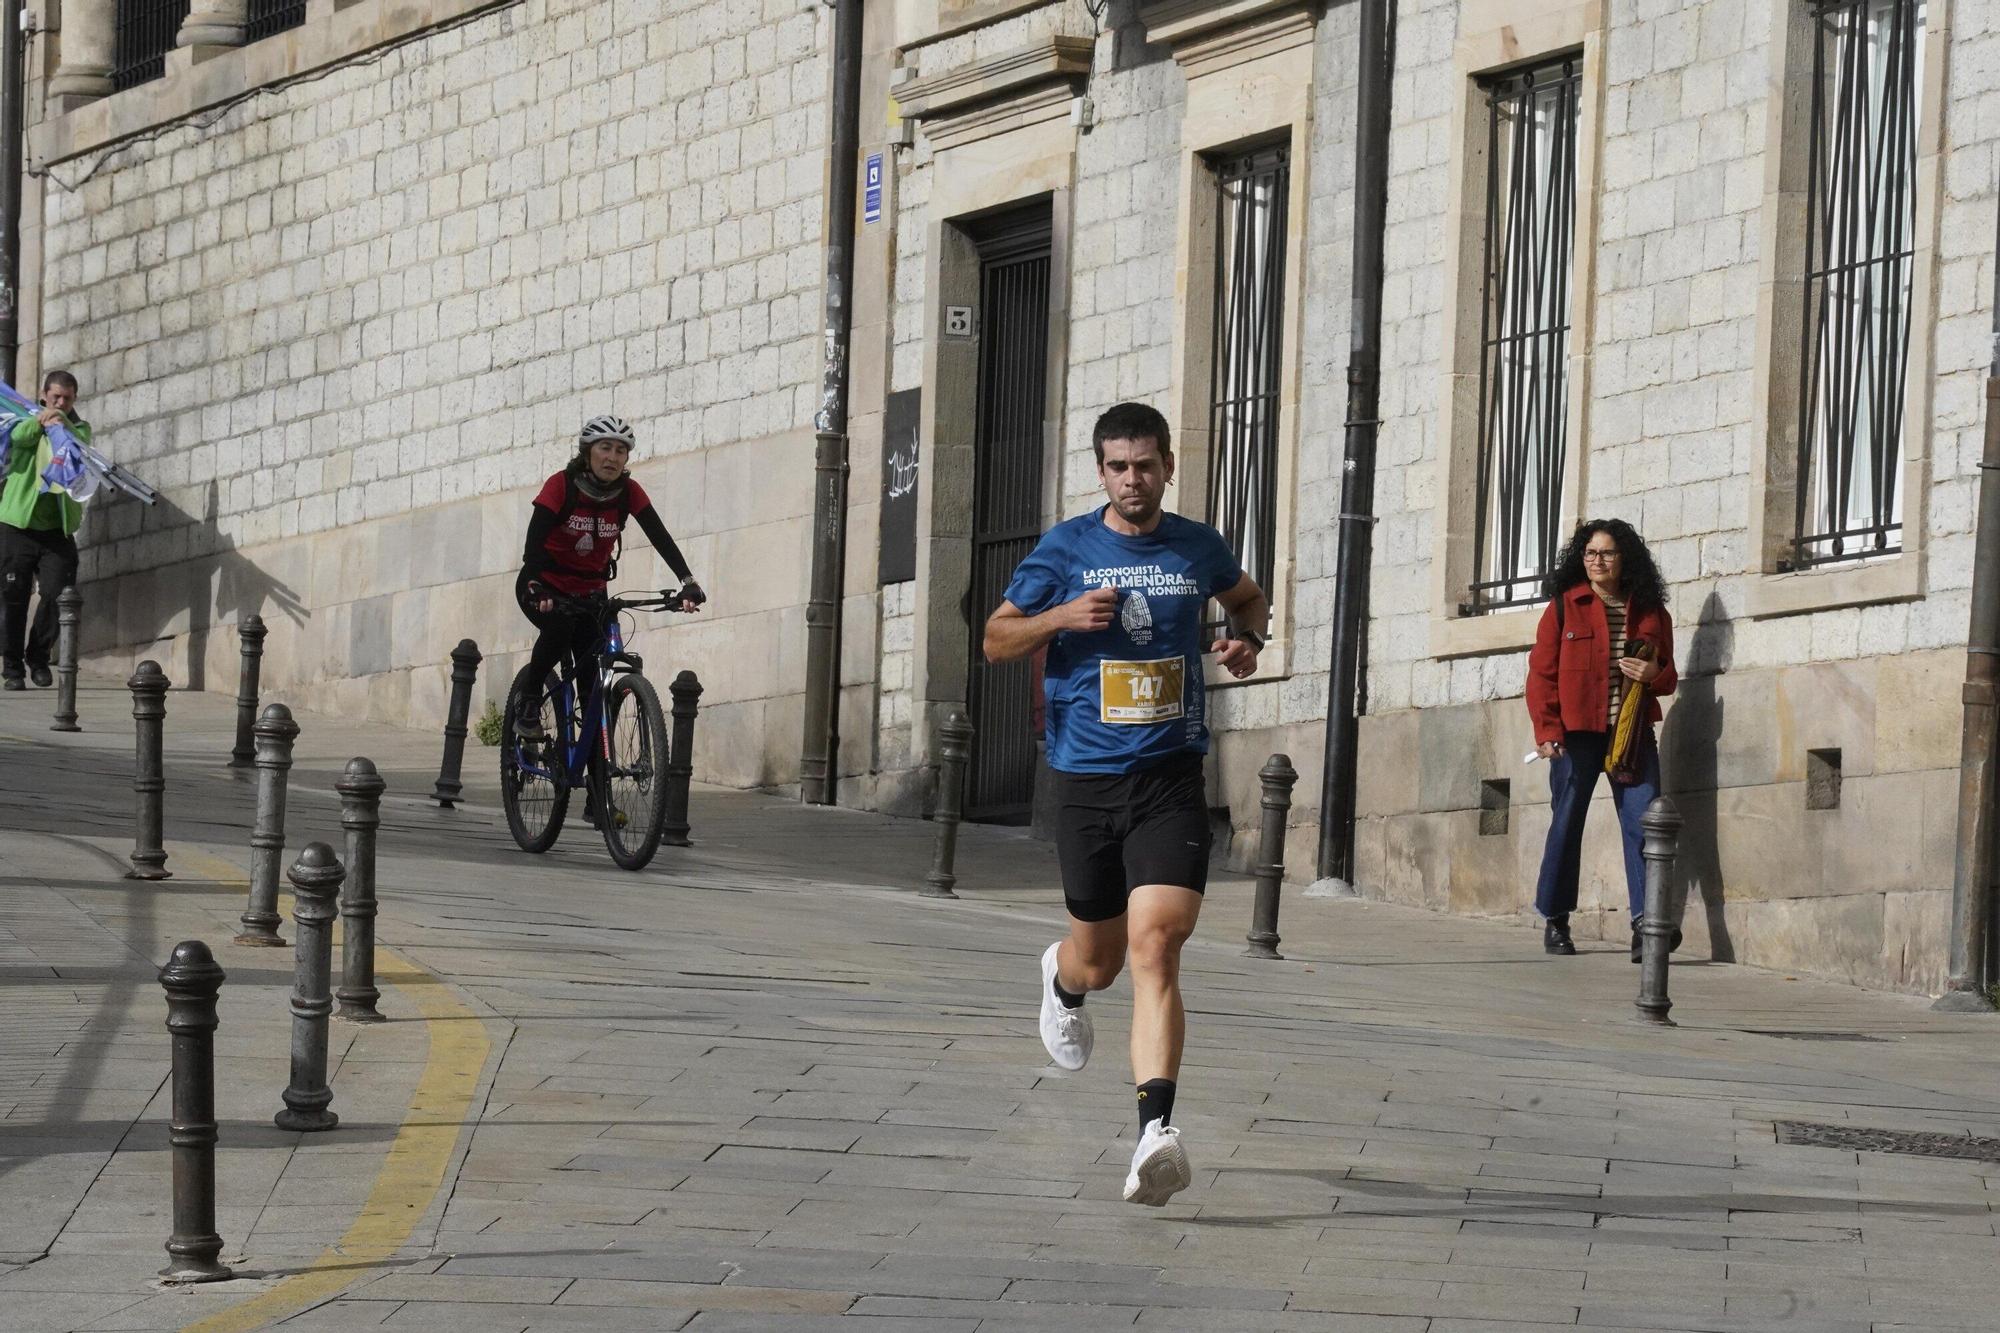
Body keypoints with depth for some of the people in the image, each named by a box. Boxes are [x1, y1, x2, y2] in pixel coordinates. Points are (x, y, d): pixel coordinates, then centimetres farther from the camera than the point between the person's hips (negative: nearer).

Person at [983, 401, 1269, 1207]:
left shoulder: (1198, 549, 5)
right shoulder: (1066, 550, 0)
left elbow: (1247, 596, 27)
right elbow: (996, 640, 5)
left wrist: (1248, 640, 5)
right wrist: (1062, 616, -14)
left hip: (1171, 776, -1)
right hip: (1086, 777, 1)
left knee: (1154, 942, -19)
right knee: (1100, 959, 14)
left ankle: (1156, 1134, -29)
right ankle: (1064, 981, 55)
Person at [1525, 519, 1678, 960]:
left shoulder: (1650, 613, 11)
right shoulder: (1564, 607, 4)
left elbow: (1668, 677, 19)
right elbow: (1541, 672, 0)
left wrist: (1654, 674, -6)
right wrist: (1547, 730, -11)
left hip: (1633, 733, 2)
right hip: (1576, 733, -2)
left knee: (1644, 820, -10)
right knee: (1566, 823, 3)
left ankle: (1646, 924, -14)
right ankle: (1555, 921, 15)